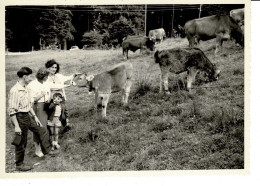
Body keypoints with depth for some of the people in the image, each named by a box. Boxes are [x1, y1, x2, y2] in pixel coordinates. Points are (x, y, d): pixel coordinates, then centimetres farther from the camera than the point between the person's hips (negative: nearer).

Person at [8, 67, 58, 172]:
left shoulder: (25, 88, 7)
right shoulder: (15, 91, -23)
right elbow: (11, 110, -24)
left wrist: (35, 116, 19)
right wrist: (16, 126, -24)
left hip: (27, 116, 9)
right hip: (20, 117, -9)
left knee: (41, 131, 17)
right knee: (21, 142, 3)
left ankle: (46, 150, 35)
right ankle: (19, 165, 19)